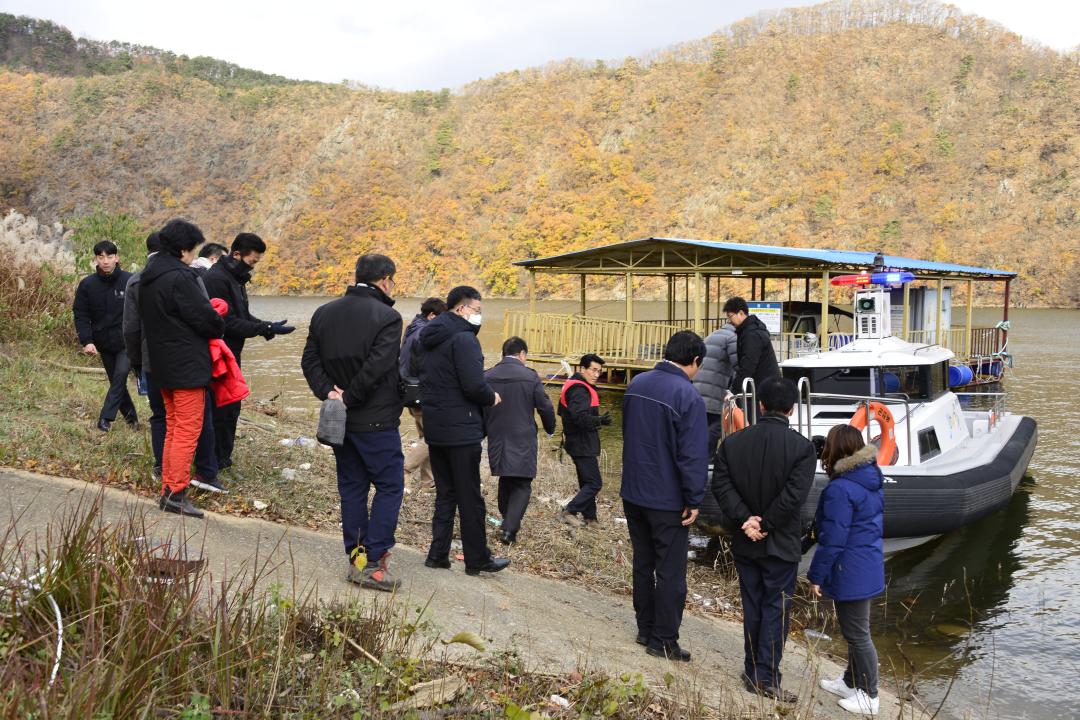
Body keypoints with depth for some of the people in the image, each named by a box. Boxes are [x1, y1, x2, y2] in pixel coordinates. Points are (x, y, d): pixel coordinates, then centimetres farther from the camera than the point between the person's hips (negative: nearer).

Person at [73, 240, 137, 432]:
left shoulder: (130, 281, -7)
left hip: (127, 342, -3)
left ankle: (106, 416, -14)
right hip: (104, 344, 3)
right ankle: (130, 416, 26)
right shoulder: (87, 284, -1)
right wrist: (86, 341, -12)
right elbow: (81, 315, 0)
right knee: (116, 381, 11)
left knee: (120, 374, -20)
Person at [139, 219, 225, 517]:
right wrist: (220, 327, 5)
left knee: (173, 429, 17)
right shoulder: (180, 278, -19)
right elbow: (204, 317, -19)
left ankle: (167, 489, 21)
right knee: (187, 432, -3)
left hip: (163, 366, 9)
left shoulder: (147, 277, 11)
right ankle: (176, 493, -2)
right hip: (188, 367, -9)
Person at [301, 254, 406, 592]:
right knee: (389, 486, 2)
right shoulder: (387, 317, -13)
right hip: (376, 421, -7)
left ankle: (355, 556, 17)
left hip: (341, 421, 7)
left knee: (352, 486, 14)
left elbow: (309, 359, 5)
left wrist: (329, 391, -4)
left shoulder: (324, 313, 9)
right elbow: (376, 366, -22)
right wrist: (350, 397, -12)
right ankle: (372, 562, -2)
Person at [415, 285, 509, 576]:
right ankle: (477, 559, 11)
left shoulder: (426, 338, 11)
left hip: (434, 428, 8)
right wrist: (492, 398, -5)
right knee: (470, 497, 2)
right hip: (461, 429, -8)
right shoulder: (463, 338, -17)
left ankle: (438, 553, 18)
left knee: (445, 493, 17)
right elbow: (474, 385, -23)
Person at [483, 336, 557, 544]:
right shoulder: (530, 376, -10)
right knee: (522, 486, 4)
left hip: (497, 441, 4)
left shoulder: (487, 377, -2)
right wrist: (550, 429, 13)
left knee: (505, 483, 20)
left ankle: (508, 523, 29)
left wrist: (485, 431, 20)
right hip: (522, 441, -4)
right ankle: (509, 528, -9)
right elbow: (545, 408, -6)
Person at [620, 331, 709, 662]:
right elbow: (693, 454, -20)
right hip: (668, 501, -7)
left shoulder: (636, 384, 4)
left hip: (633, 494, 7)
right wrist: (694, 501, -12)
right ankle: (663, 640, 12)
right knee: (670, 572, 5)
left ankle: (645, 628, 29)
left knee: (642, 564, 18)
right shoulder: (688, 395, -20)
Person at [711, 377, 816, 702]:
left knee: (752, 606, 14)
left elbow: (721, 485, -8)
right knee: (776, 608, 5)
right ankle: (768, 678, 6)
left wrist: (745, 519, -10)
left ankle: (752, 672, 21)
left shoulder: (732, 442, -2)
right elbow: (794, 495, -19)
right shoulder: (802, 447, -12)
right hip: (781, 543, -3)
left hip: (744, 542, 4)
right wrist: (765, 525, -12)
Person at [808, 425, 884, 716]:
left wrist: (816, 575, -12)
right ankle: (851, 683, 35)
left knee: (857, 635, 4)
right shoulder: (873, 478, 4)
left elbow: (832, 540, -22)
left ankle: (869, 697, 16)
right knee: (856, 631, 21)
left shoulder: (840, 489, -24)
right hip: (868, 566, 9)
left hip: (850, 572, -9)